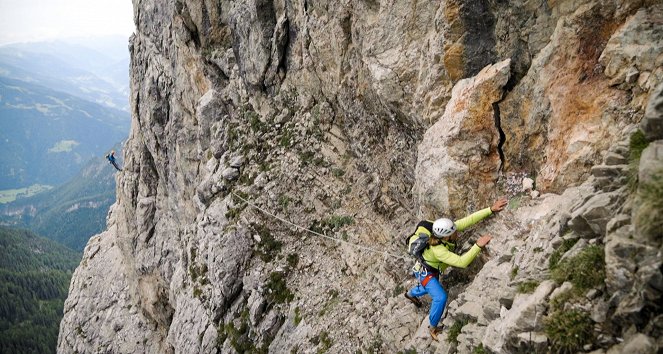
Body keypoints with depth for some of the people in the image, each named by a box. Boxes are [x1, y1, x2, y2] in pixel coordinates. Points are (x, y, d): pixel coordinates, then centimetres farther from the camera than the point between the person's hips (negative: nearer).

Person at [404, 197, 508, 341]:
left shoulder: (447, 229, -28)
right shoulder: (438, 250, -45)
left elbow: (469, 220, -29)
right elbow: (462, 262, -50)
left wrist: (491, 209, -36)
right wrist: (478, 245, -54)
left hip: (434, 269, 8)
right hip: (424, 272, -8)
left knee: (430, 288, 33)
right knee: (440, 297, -23)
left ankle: (411, 294, 65)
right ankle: (433, 327, 1)